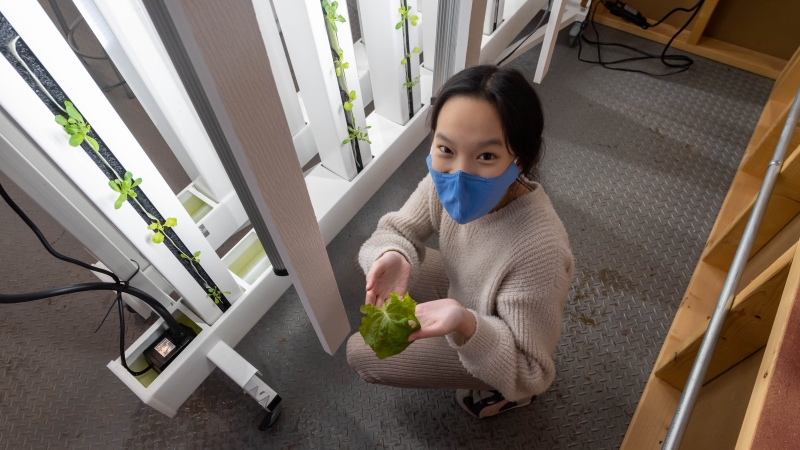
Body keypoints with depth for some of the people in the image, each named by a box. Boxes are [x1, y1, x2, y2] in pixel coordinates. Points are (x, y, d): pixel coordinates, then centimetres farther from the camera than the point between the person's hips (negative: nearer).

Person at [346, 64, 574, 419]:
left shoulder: (538, 250, -43)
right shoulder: (446, 181, -27)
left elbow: (529, 373, -29)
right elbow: (398, 230, -10)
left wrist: (465, 326, -49)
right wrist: (392, 257, -35)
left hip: (491, 346, -5)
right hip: (462, 291, 6)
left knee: (360, 352, 0)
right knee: (371, 258, 5)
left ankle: (497, 389, 16)